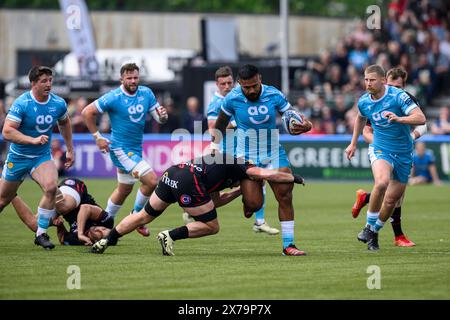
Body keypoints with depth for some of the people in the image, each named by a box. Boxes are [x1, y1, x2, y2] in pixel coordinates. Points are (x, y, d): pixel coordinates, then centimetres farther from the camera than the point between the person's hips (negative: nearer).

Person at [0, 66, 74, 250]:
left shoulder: (58, 103, -6)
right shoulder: (22, 103, -20)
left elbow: (64, 123, 17)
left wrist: (70, 150, 17)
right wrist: (33, 140, -33)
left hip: (42, 157, 2)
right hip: (18, 157, -2)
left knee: (51, 187, -24)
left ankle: (41, 234, -11)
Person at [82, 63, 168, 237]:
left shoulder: (146, 93, 0)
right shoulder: (114, 98, -17)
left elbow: (159, 118, 3)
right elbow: (87, 112, -13)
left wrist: (163, 115, -21)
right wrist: (97, 137, -14)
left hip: (136, 148, 7)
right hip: (121, 149, -7)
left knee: (124, 190, 20)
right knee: (151, 180, -17)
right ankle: (136, 215, 4)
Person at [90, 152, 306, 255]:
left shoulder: (223, 165, 35)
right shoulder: (242, 167, 11)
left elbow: (214, 201, 37)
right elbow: (268, 174, -1)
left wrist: (238, 192, 32)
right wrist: (293, 178, 14)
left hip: (173, 173, 8)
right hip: (188, 182, -8)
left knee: (145, 216, 18)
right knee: (211, 227, 6)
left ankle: (106, 241, 15)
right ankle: (170, 236, -3)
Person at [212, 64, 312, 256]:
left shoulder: (274, 95, -9)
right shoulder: (232, 99, -11)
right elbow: (221, 124, 6)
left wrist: (305, 126, -27)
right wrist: (215, 147, 4)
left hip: (274, 154, 1)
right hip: (246, 158, -1)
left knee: (285, 196, -11)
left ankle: (288, 245, -3)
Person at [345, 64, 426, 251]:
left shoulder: (398, 96, -17)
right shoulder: (364, 102, -3)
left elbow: (421, 118, -24)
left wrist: (399, 119, -40)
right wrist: (353, 144, 22)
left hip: (404, 154, 0)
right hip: (380, 150, 0)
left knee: (392, 200, 4)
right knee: (382, 182, -31)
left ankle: (374, 233, 27)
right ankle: (369, 227, -15)